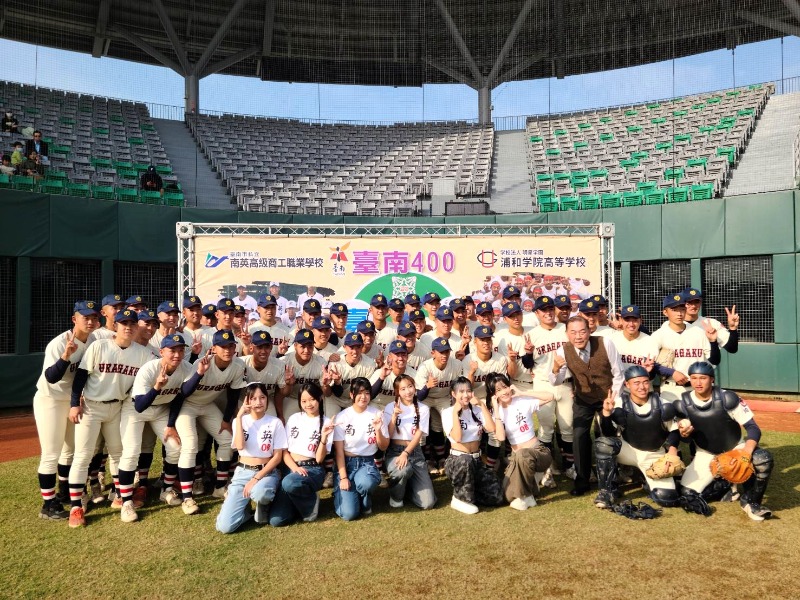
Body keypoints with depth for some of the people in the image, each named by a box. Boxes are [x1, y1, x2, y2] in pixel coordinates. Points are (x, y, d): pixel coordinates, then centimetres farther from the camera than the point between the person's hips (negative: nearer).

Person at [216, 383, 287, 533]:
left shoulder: (275, 422, -2)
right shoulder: (240, 420, 4)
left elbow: (278, 456, -5)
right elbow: (240, 446, -15)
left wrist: (257, 478, -16)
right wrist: (239, 416, -13)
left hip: (267, 472, -1)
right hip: (242, 472, 2)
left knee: (259, 493, -40)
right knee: (224, 526, -16)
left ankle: (263, 508, -2)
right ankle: (246, 506, 16)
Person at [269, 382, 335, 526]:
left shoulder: (326, 423, -1)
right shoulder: (294, 418, 8)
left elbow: (319, 458, -6)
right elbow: (284, 450, 6)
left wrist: (324, 437, -23)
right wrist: (295, 468, -13)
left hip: (313, 470, -3)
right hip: (290, 467, 3)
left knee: (289, 483, -39)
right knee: (276, 520, -15)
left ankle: (310, 502, -6)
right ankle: (301, 500, 14)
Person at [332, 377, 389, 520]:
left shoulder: (377, 415, -2)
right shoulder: (342, 417, -7)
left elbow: (384, 447, 2)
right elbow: (339, 450, -5)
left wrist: (378, 430, -17)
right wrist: (343, 477, -13)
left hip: (367, 463, 1)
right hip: (346, 463, -1)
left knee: (365, 483, -36)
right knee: (349, 514, -17)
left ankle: (365, 502, 1)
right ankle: (341, 492, 19)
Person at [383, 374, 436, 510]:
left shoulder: (423, 409, 4)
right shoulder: (390, 407, 2)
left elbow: (418, 436, -4)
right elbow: (388, 436, -5)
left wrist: (406, 453, -19)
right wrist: (394, 416, -16)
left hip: (415, 453, 2)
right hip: (395, 452, -1)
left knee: (427, 503, -11)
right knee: (404, 470, -40)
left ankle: (409, 484, 22)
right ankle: (396, 495, -5)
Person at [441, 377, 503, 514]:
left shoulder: (477, 410, 8)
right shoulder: (447, 412, -4)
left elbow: (491, 428, -10)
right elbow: (457, 437, -19)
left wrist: (482, 405, -8)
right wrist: (455, 412, -17)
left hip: (476, 460, 4)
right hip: (457, 460, -4)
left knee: (496, 497, -13)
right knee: (465, 460, -42)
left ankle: (467, 493, 13)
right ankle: (460, 498, -17)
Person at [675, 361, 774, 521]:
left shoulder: (727, 398, -22)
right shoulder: (682, 404, -15)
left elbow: (753, 428, -21)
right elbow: (685, 437, -2)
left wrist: (747, 451, -40)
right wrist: (683, 434, -28)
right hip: (706, 454, 2)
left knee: (764, 459, -33)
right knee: (687, 494, -15)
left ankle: (750, 501, -8)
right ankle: (724, 486, 15)